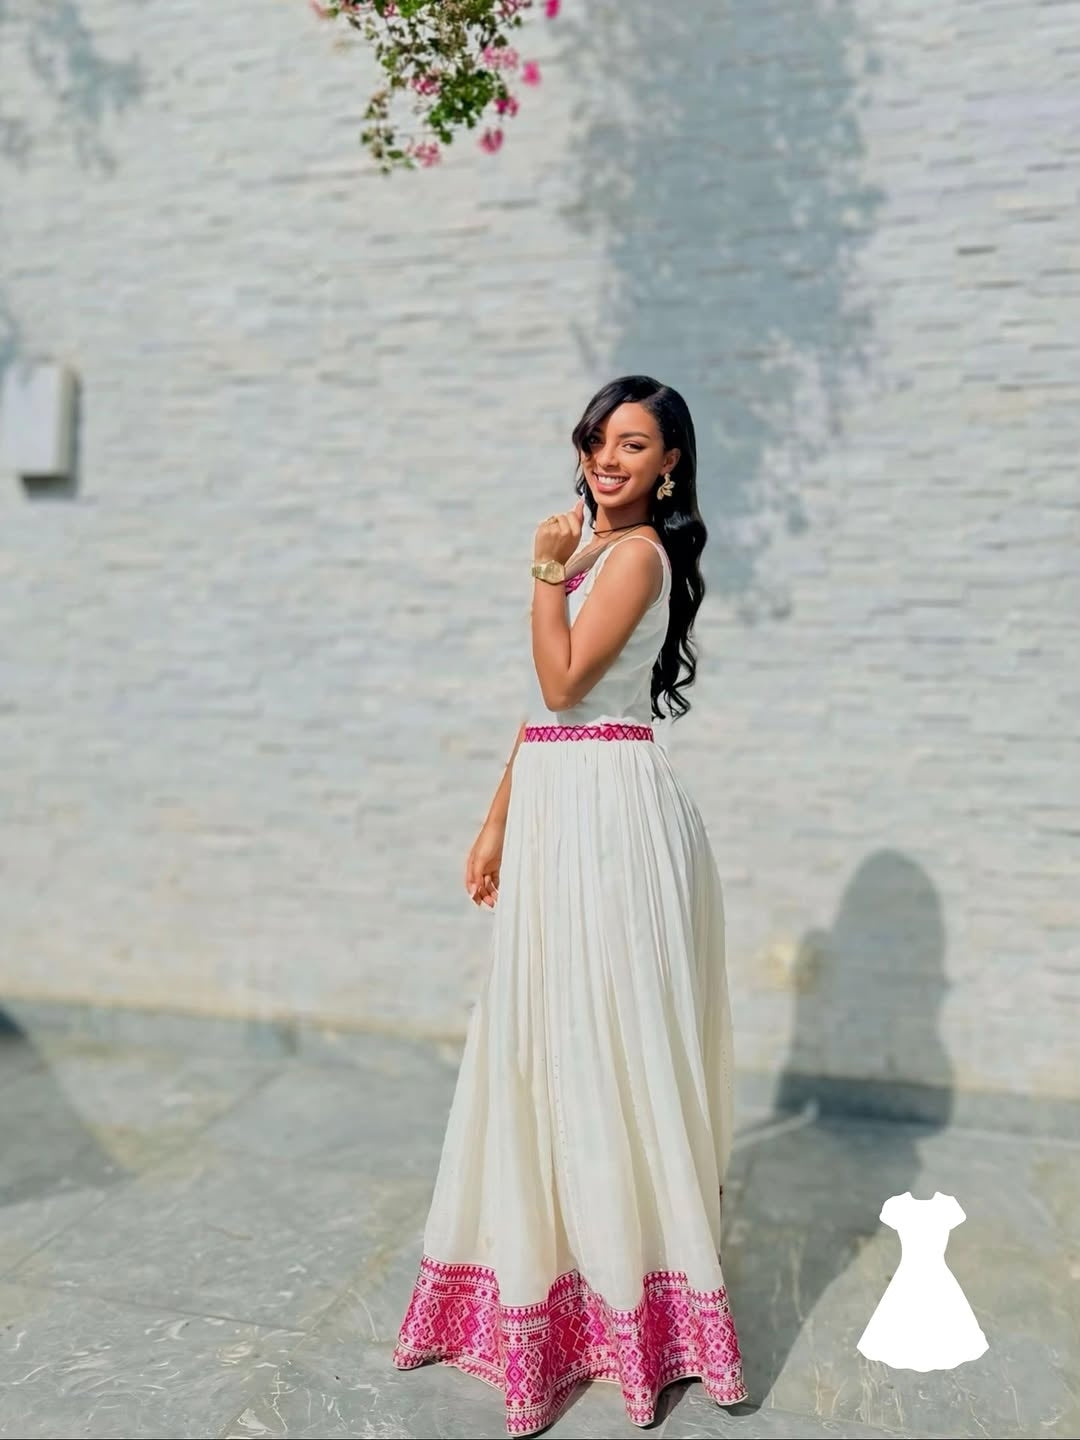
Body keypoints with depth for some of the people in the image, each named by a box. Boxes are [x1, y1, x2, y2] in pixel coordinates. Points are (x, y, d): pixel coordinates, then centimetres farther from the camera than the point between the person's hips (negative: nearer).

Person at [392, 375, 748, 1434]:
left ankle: (629, 1290, 19)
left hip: (608, 806, -9)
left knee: (604, 1045, 0)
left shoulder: (639, 551, -8)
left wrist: (548, 572, -11)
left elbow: (562, 683, -16)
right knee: (545, 1045, 15)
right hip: (555, 807, 9)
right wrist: (497, 823, 15)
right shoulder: (589, 550, 18)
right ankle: (550, 1263, 32)